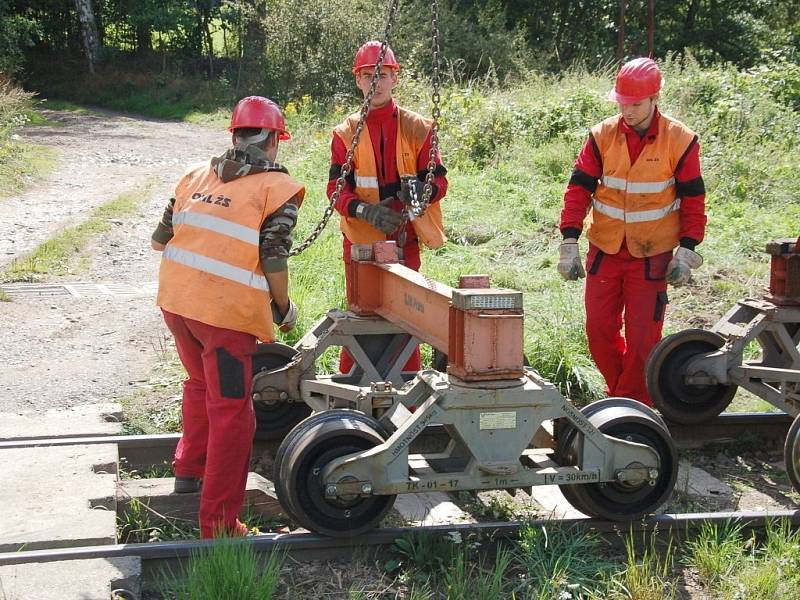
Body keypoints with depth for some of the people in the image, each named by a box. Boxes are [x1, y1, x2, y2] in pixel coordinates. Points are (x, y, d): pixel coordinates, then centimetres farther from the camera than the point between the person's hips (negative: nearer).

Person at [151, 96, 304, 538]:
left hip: (175, 300, 7)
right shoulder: (277, 187, -3)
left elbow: (160, 240, 15)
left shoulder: (198, 175, 13)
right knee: (231, 413, 1)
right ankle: (218, 524, 4)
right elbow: (274, 260, -9)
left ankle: (188, 471, 46)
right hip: (227, 311, -6)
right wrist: (284, 309, 6)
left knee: (201, 384, 30)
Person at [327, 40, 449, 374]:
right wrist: (364, 210, -24)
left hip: (403, 240, 0)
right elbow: (335, 188, -4)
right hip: (360, 241, 0)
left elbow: (439, 180, 0)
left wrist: (422, 189, -25)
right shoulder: (346, 133, 4)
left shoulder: (417, 128, 3)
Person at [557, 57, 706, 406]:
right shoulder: (602, 136, -3)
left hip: (652, 256, -2)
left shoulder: (680, 141, -7)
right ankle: (619, 393, 28)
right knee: (599, 331, 7)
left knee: (642, 337, -1)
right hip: (604, 252, 3)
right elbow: (578, 190, -3)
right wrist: (569, 243, -10)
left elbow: (693, 200, -2)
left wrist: (686, 252, -8)